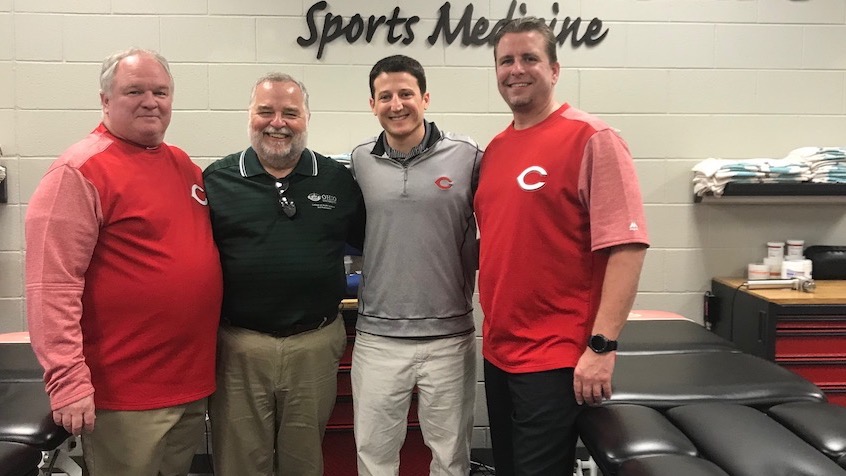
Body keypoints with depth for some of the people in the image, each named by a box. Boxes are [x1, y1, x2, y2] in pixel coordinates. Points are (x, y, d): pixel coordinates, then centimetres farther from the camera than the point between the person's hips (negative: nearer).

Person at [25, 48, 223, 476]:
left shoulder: (183, 164, 9)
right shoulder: (79, 171, -12)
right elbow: (52, 286, -18)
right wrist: (68, 380, -21)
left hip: (193, 380, 7)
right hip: (125, 394, -7)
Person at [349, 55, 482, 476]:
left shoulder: (467, 156, -4)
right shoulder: (359, 162, 3)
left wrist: (467, 271, -2)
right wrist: (368, 269, 5)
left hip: (450, 335, -1)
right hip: (377, 336, 2)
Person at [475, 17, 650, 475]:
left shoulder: (591, 138, -11)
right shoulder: (495, 148, 9)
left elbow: (627, 245, -17)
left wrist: (601, 346, -20)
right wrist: (491, 324, 12)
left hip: (556, 358, -7)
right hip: (497, 351, 7)